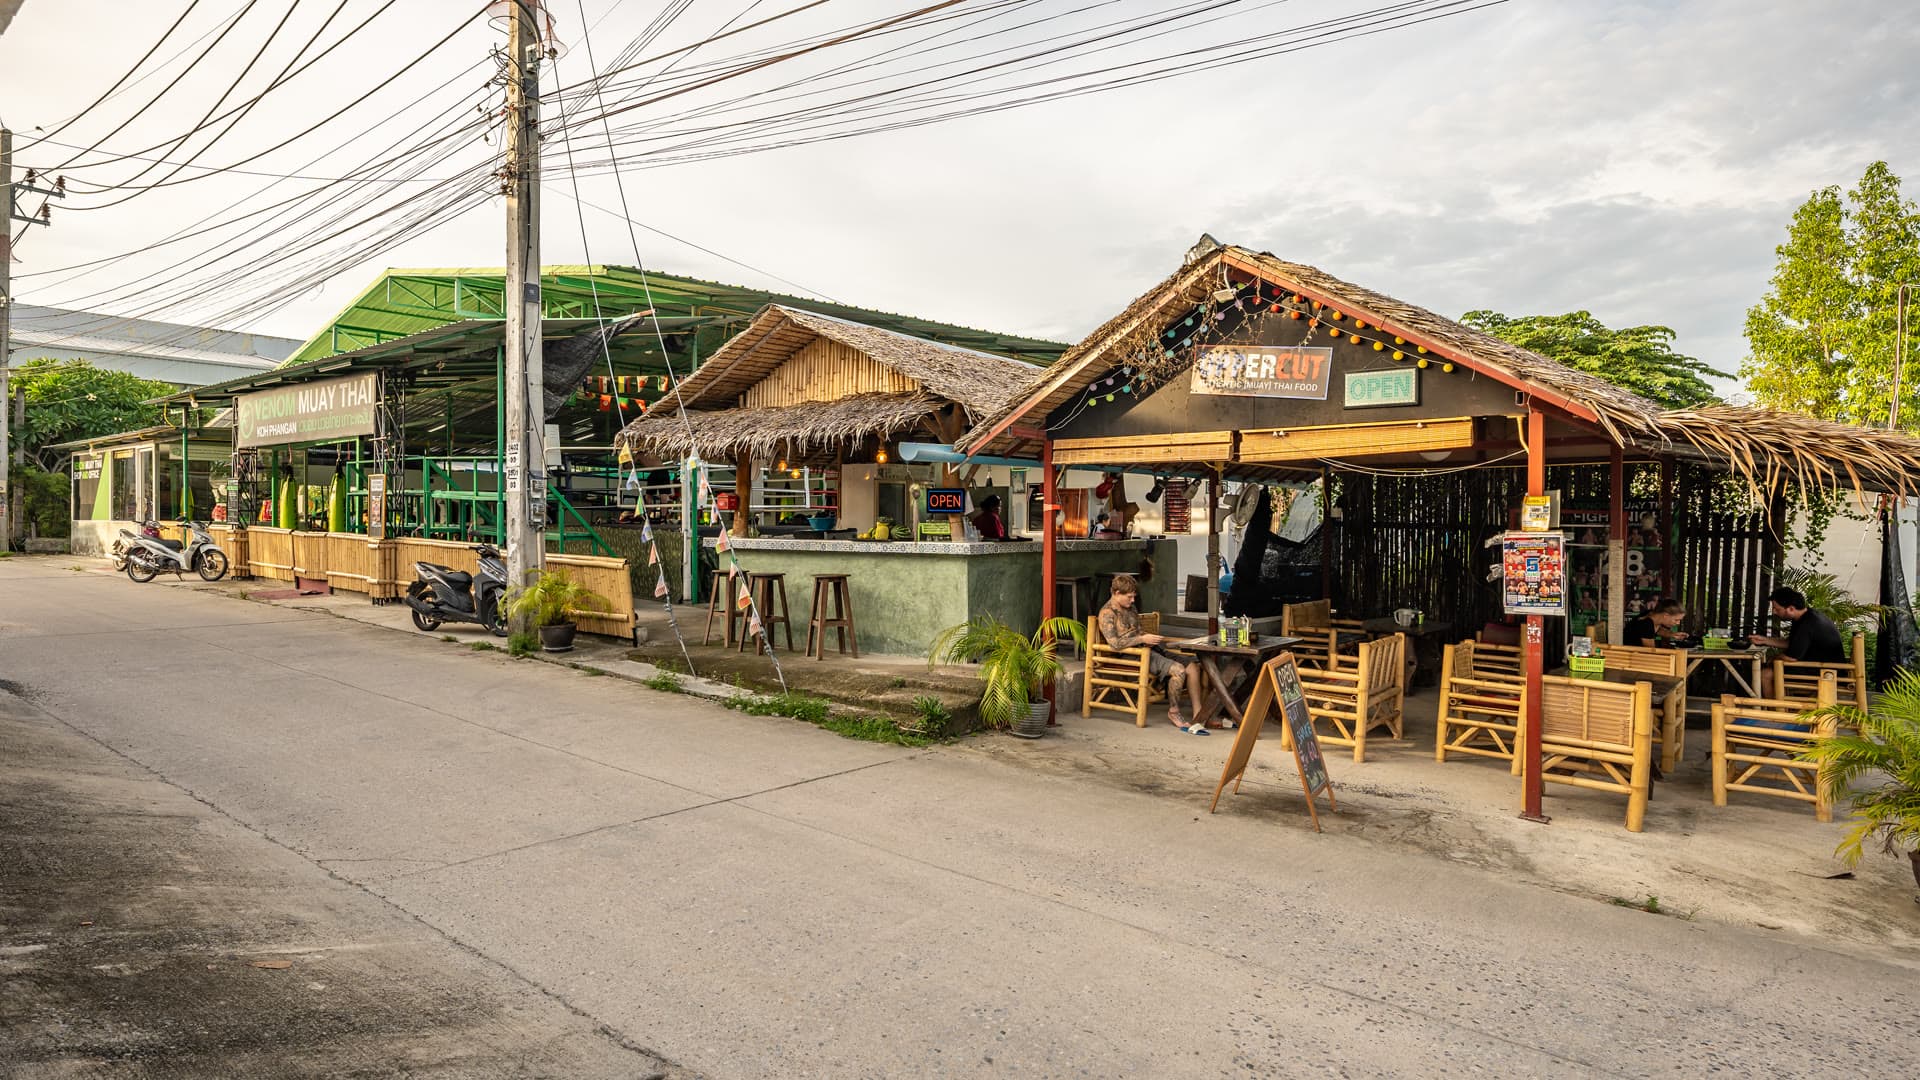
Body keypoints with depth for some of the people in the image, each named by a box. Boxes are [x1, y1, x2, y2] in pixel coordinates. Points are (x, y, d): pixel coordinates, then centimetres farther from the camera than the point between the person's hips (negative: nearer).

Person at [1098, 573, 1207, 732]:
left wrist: (1152, 638, 6)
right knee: (1178, 670, -26)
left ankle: (1198, 715, -8)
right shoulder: (1107, 613, -7)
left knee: (1192, 667, -8)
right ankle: (1173, 712, -7)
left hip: (1146, 649, 9)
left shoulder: (1129, 609, 20)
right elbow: (1115, 643, -20)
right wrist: (1143, 639, -18)